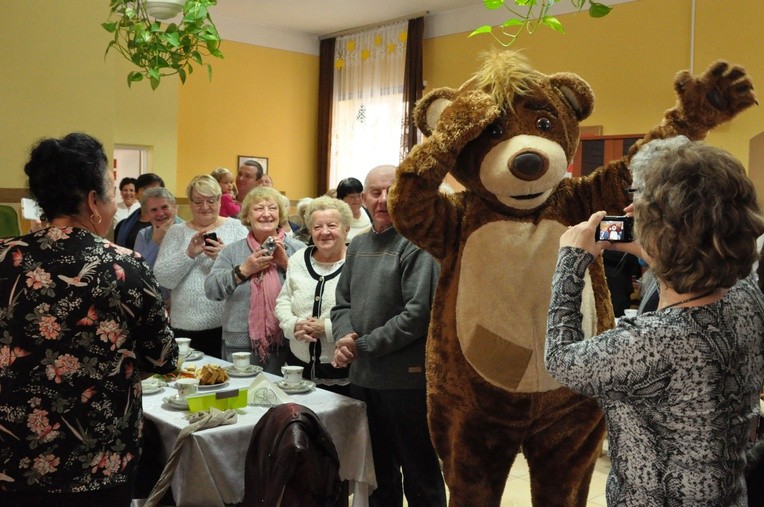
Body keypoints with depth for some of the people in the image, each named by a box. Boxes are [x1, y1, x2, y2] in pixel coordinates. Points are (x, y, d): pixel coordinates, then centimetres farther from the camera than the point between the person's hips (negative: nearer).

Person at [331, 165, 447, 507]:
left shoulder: (417, 242, -12)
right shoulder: (358, 244, 11)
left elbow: (419, 312, -20)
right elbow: (342, 303, 14)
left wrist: (364, 345, -15)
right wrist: (343, 338, -8)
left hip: (406, 377, -7)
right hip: (363, 376, 7)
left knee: (420, 477, 7)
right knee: (378, 472, 21)